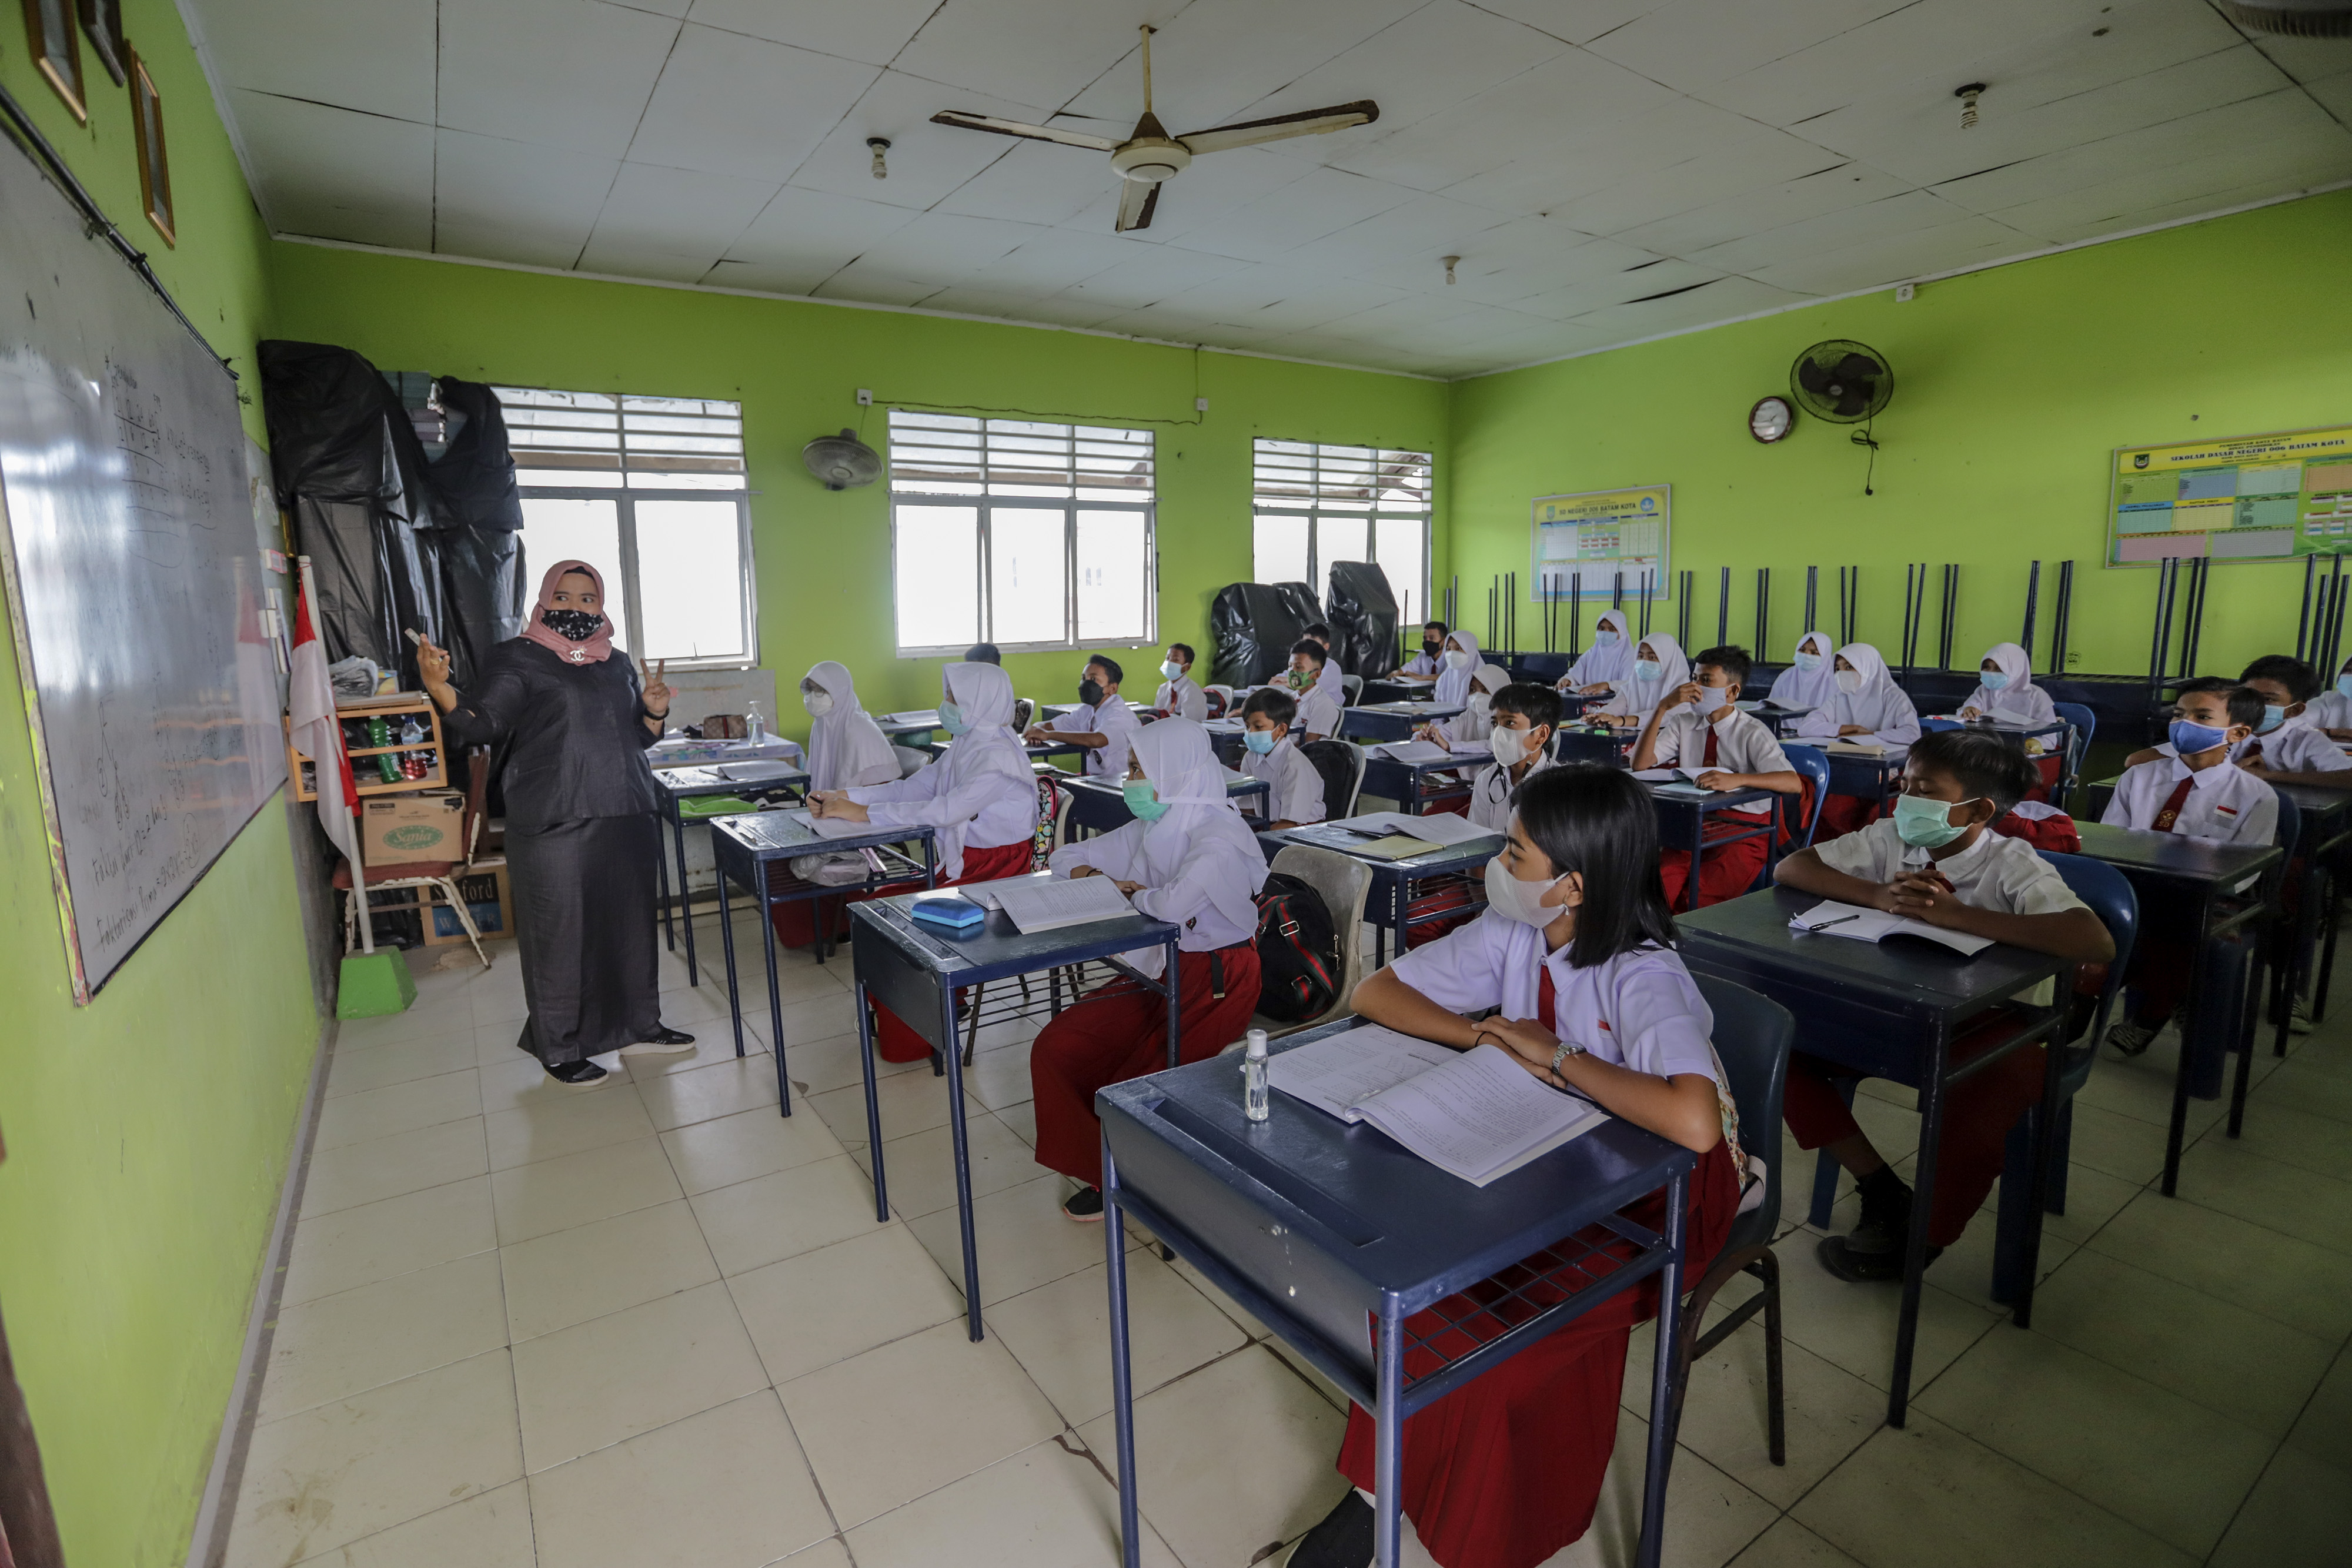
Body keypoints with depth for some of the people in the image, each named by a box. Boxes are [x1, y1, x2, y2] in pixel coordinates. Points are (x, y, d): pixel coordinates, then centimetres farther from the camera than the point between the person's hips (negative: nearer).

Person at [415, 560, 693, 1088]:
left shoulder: (617, 665, 15)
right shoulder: (517, 659, -2)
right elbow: (483, 724, -14)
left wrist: (655, 710, 0)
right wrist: (439, 687, -31)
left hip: (626, 820, 6)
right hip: (555, 826, -5)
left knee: (629, 924, 13)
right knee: (560, 934, 1)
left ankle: (637, 1026, 28)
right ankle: (560, 1049, 16)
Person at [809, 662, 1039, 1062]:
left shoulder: (998, 758, -20)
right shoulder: (966, 747, 9)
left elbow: (945, 810, -29)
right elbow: (911, 788, 7)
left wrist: (863, 813, -26)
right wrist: (842, 797, -4)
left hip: (997, 878, -9)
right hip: (961, 867, 9)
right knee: (877, 904, 2)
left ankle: (910, 1039, 2)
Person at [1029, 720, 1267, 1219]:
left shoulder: (1219, 835, -18)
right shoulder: (1151, 829, 7)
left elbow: (1174, 905, -34)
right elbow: (1067, 857, 16)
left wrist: (1131, 895, -13)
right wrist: (1096, 880, -7)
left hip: (1215, 980, -8)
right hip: (1158, 968, 8)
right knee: (1054, 1049, -7)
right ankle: (1103, 1171, 10)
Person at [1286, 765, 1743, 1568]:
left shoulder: (1644, 979, -26)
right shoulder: (1513, 933, -9)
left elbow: (1696, 1123, -43)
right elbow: (1373, 993, -4)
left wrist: (1559, 1055, -29)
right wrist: (1488, 1039, -19)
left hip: (1655, 1190, -5)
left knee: (1515, 1321, -26)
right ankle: (1386, 1483, -2)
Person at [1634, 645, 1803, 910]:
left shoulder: (1752, 732, -6)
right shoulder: (1685, 723, 8)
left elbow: (1794, 783, -20)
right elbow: (1640, 764, -4)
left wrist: (1735, 779, -37)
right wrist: (1664, 708, -11)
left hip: (1743, 830, -3)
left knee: (1697, 902, -27)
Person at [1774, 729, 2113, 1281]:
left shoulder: (2013, 866, -18)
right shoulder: (1893, 838, -6)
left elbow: (2096, 943, -33)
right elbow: (1791, 868, -7)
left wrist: (1953, 912, -36)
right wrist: (1879, 895, -23)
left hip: (1992, 1024, -4)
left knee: (1977, 1110, -33)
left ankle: (1921, 1240, -2)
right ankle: (1882, 1189, 3)